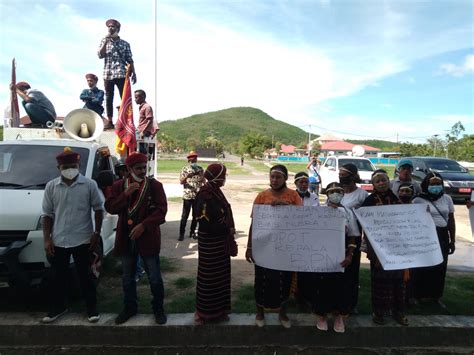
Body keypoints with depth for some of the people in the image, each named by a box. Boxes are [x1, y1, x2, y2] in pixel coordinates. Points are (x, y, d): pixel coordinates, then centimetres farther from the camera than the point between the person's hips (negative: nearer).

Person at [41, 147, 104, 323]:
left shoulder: (89, 184, -4)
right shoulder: (51, 186, 2)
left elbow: (98, 209, 0)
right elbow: (47, 214, 5)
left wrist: (97, 233, -5)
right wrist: (47, 239, 0)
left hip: (83, 240, -2)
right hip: (58, 241, 3)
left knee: (86, 276, 8)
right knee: (59, 276, 15)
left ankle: (92, 308, 22)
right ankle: (58, 307, 34)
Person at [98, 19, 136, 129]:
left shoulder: (125, 43, 10)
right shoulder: (104, 41, 13)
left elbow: (130, 60, 7)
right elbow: (100, 55, 0)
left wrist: (133, 73, -3)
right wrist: (106, 41, -6)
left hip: (121, 74, -2)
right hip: (108, 74, 2)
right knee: (108, 98, 3)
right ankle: (109, 121, 8)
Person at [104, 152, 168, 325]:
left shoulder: (155, 185, -5)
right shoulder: (118, 186, 4)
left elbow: (161, 210, -11)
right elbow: (109, 207, -4)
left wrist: (143, 225, -21)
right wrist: (125, 194, -18)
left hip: (148, 237, -3)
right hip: (126, 238, 3)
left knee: (155, 277, 7)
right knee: (127, 277, 17)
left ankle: (158, 308, 26)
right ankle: (129, 307, 36)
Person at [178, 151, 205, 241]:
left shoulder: (200, 169, 7)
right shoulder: (185, 169, 0)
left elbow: (203, 181, 10)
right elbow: (181, 182, -11)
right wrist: (187, 176, -28)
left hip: (198, 196, 3)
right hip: (187, 196, -3)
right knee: (184, 215, -2)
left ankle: (192, 232, 21)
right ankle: (181, 233, 6)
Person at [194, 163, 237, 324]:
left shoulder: (216, 192, 5)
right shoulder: (205, 195, -21)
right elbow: (206, 223, -23)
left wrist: (229, 230, 2)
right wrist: (228, 230, -15)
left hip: (220, 243, 8)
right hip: (210, 244, -8)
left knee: (221, 276, 17)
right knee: (209, 278, 7)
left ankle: (219, 309, 33)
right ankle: (205, 312, 25)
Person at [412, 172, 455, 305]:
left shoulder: (447, 198, 6)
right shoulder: (418, 200, -6)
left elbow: (451, 220, 11)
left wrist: (452, 240, 10)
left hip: (442, 237, 4)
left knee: (440, 268, 10)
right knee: (422, 268, 2)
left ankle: (436, 296, 26)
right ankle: (418, 295, 16)